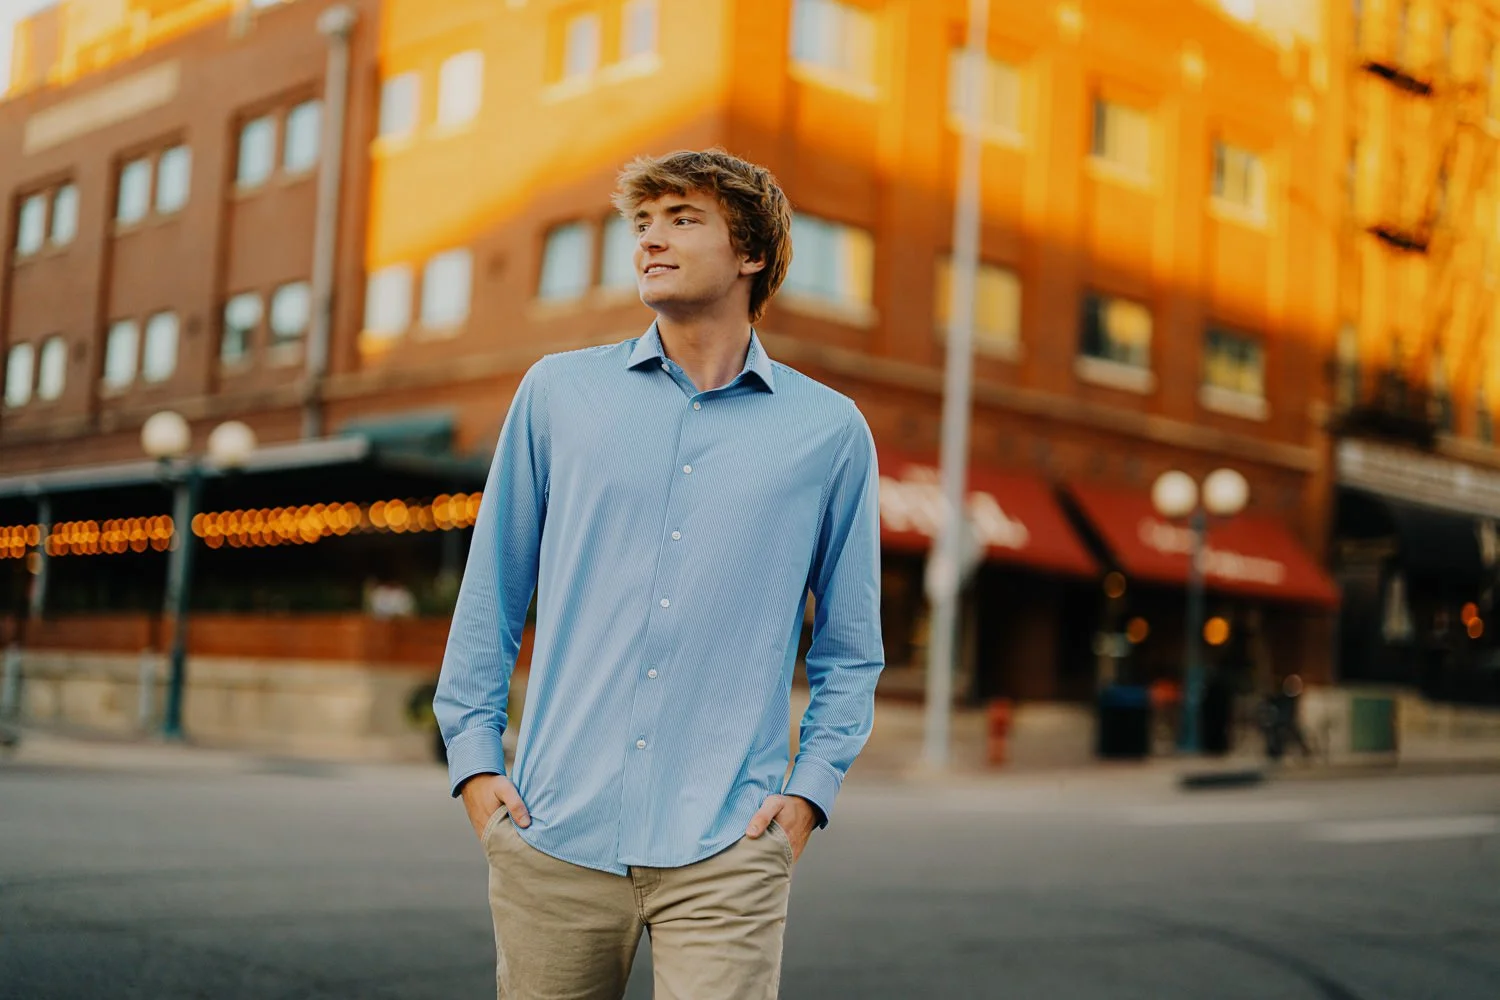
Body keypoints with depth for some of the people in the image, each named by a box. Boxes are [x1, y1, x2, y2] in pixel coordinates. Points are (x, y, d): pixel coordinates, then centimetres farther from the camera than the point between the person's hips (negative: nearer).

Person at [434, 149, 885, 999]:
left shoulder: (830, 431, 5)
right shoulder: (559, 393, 8)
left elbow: (850, 650, 11)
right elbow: (491, 598, 12)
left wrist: (809, 789, 0)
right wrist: (475, 758, 5)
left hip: (725, 852, -1)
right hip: (554, 835, 2)